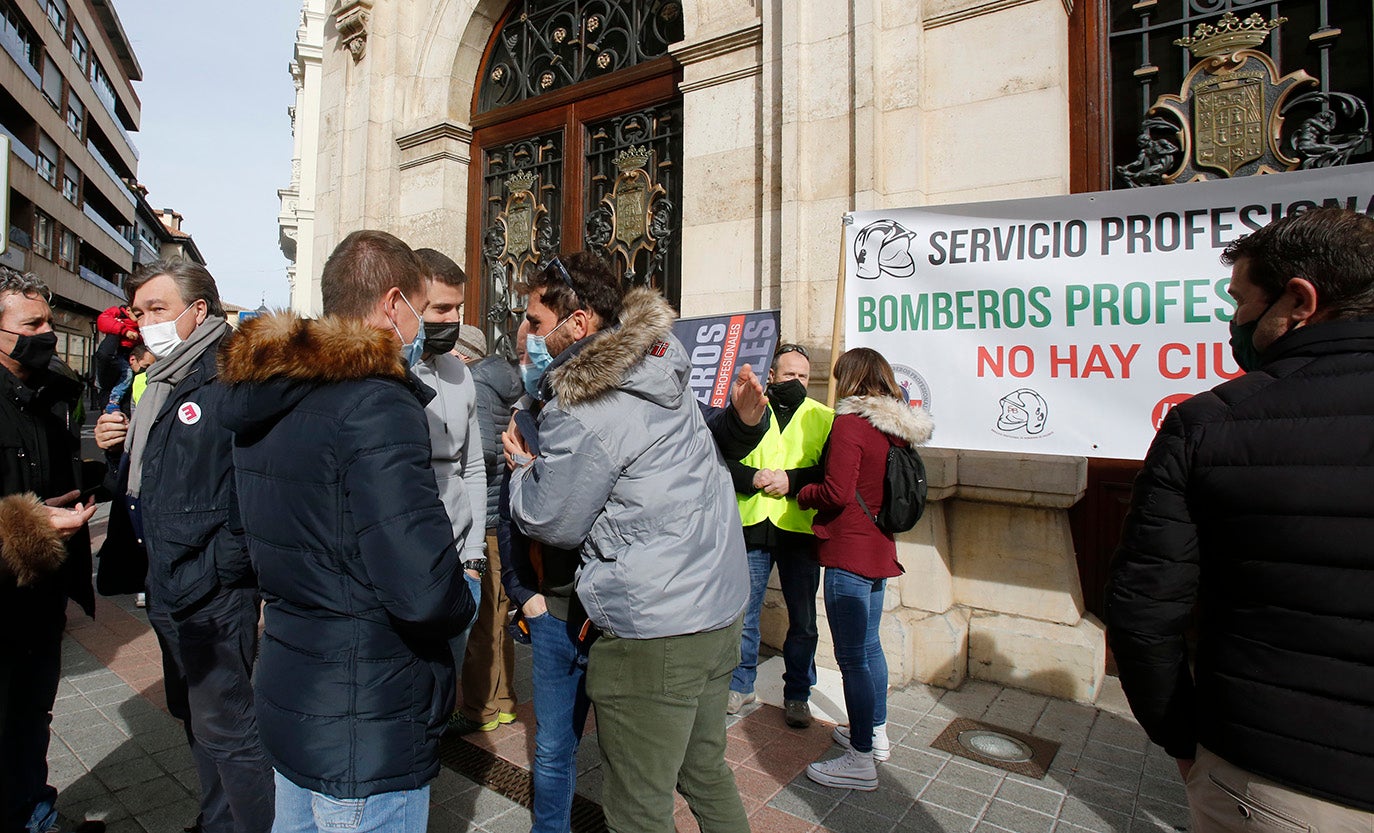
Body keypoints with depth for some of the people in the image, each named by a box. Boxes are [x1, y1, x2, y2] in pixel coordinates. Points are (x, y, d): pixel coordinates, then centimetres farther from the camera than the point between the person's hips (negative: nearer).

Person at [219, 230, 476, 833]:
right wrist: (462, 602, -10)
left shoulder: (268, 400, 5)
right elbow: (425, 590, -32)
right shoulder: (375, 405, -25)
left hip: (286, 696, 9)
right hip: (366, 730, -9)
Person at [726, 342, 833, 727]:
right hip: (752, 526, 0)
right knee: (743, 615, 10)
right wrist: (753, 478, -15)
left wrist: (792, 480, -16)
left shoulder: (823, 417, 7)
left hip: (799, 531, 0)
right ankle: (741, 685, 30)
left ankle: (797, 695, 28)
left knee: (803, 620, 10)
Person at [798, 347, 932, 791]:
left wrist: (801, 493, -5)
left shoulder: (850, 424, -16)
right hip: (880, 549, 9)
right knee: (869, 645, 22)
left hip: (849, 552, -9)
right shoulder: (898, 427, 7)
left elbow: (837, 493, -22)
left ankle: (861, 761, 12)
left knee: (852, 656, 1)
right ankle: (876, 732, 37)